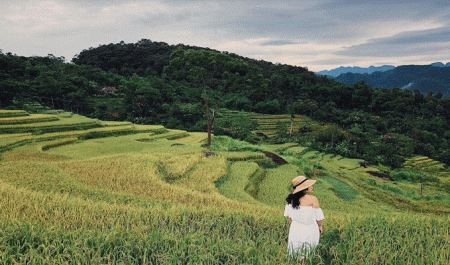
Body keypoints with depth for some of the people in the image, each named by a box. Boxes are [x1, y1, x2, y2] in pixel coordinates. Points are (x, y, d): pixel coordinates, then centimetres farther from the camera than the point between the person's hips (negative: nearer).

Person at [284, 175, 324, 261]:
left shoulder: (292, 199, -7)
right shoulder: (313, 200, -20)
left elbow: (289, 215, 2)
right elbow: (318, 216, -10)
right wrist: (320, 226, 8)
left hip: (296, 229, 4)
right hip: (310, 231, -4)